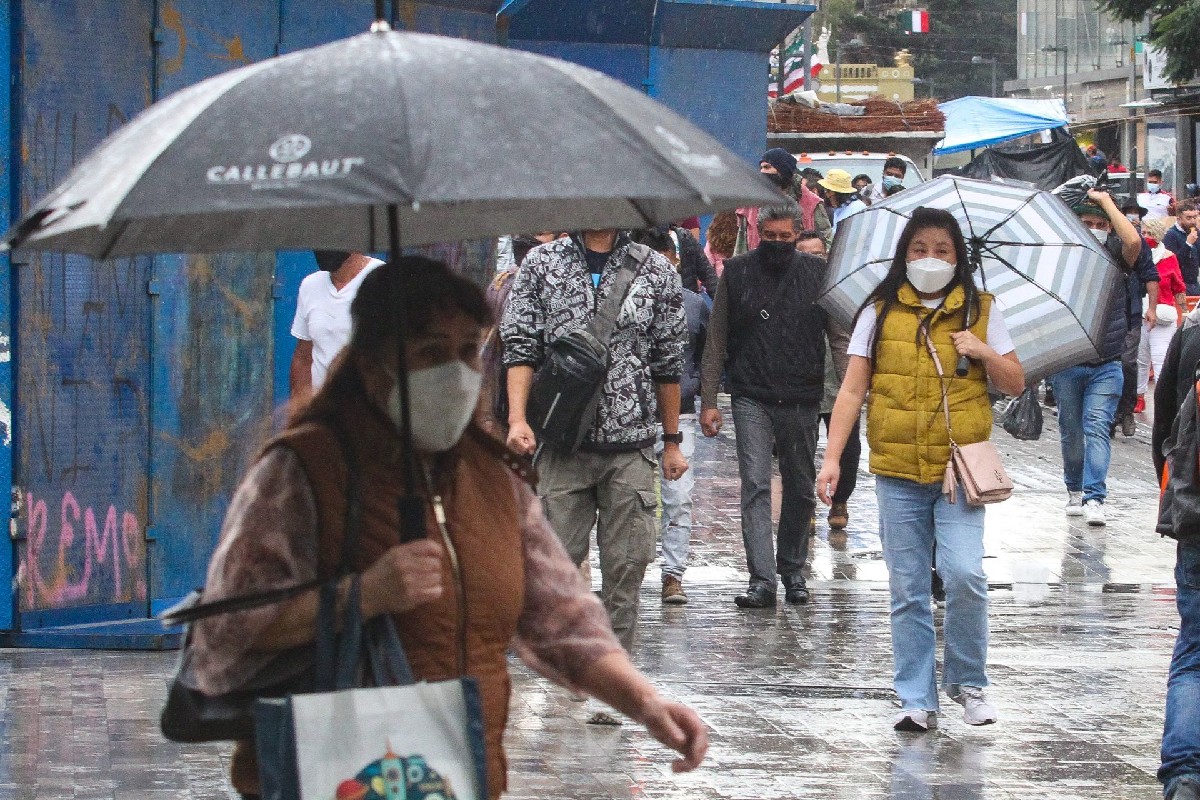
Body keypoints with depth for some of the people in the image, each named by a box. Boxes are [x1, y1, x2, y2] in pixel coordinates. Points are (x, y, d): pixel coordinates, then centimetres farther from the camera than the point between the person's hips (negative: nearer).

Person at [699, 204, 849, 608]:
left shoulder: (817, 274, 4)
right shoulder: (737, 273, 3)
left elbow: (840, 338, 7)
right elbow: (716, 343, 7)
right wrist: (708, 401, 2)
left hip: (802, 401, 1)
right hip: (752, 398, -1)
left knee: (800, 488, 10)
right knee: (755, 485, -12)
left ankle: (792, 571, 26)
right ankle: (761, 580, -16)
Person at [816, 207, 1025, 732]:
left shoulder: (980, 310, 8)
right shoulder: (881, 313, 6)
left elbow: (1015, 384, 11)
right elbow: (852, 389, 4)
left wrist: (984, 353, -8)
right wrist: (832, 458, -4)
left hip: (960, 466, -1)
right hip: (897, 471, 1)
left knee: (964, 574, -16)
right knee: (908, 590, 4)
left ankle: (966, 681, 5)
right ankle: (917, 699, 13)